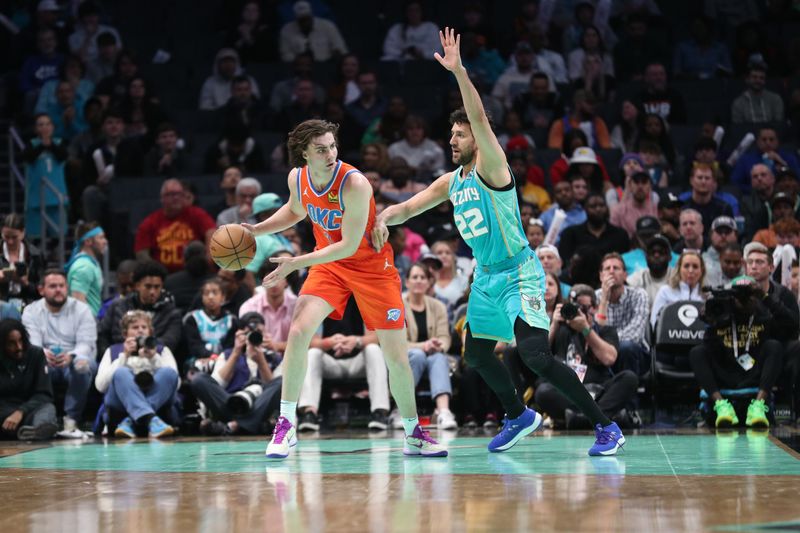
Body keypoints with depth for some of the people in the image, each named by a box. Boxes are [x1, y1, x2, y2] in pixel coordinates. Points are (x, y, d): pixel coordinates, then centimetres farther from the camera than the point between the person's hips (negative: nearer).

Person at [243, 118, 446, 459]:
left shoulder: (354, 184, -27)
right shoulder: (297, 178, -9)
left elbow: (349, 246, -26)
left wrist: (296, 263, -27)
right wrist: (257, 229, 1)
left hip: (372, 265, -4)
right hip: (329, 264, 4)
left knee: (396, 356, -2)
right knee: (299, 331, -19)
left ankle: (413, 434, 18)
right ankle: (286, 425, -8)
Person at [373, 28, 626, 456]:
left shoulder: (490, 167, -12)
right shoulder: (451, 182, 10)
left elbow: (480, 117, -27)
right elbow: (409, 207, 14)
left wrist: (458, 71, -36)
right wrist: (384, 217, -8)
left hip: (518, 274, -9)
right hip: (485, 277, 9)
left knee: (533, 353, -22)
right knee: (476, 355, 19)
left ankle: (605, 427, -18)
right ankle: (519, 417, 41)